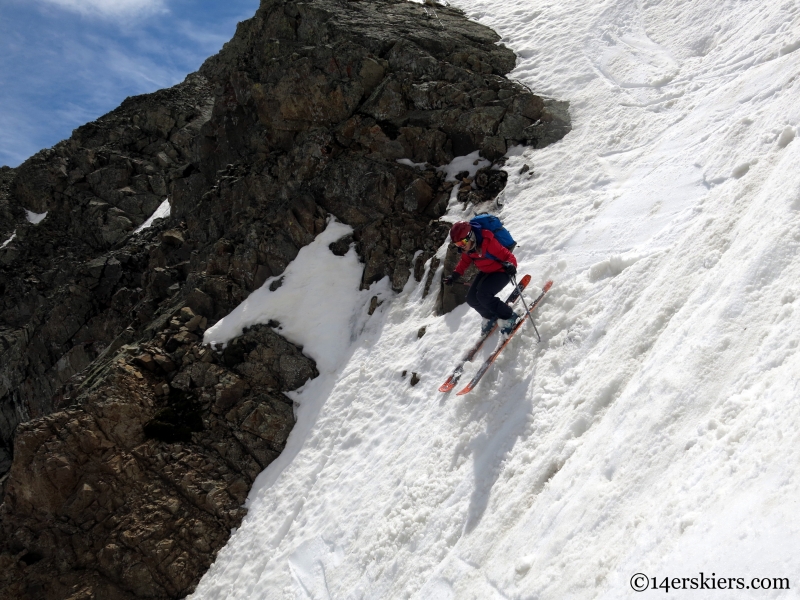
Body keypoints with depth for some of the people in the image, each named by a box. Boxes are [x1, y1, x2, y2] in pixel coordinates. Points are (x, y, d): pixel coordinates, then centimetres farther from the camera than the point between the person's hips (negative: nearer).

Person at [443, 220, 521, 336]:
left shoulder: (488, 243, -34)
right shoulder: (467, 248, -11)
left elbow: (508, 256, -29)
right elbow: (465, 260, 10)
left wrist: (510, 265, -51)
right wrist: (455, 275, 1)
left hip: (501, 271, -8)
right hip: (486, 272, 8)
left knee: (483, 295, -26)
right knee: (472, 299, 1)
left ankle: (509, 317, -7)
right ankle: (490, 316, 29)